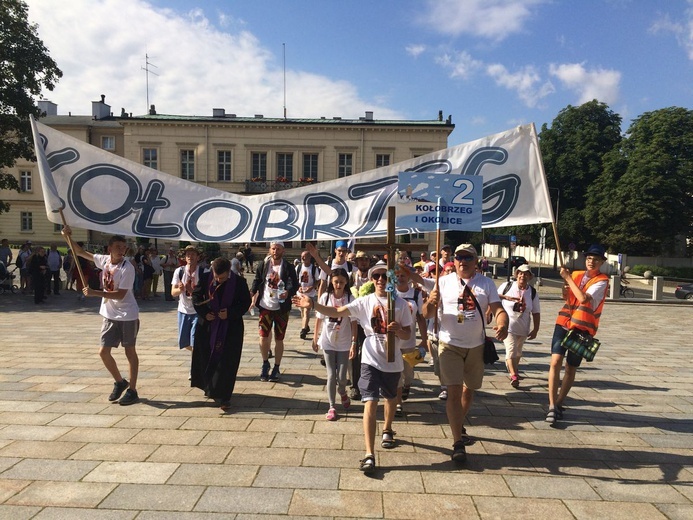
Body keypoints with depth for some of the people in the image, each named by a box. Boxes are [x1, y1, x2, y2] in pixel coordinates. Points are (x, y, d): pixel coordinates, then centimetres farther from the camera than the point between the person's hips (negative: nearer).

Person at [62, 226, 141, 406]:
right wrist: (68, 237, -1)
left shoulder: (127, 268, -19)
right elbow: (80, 252, 12)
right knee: (104, 352, 6)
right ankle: (120, 382, 28)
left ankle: (132, 390, 15)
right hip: (109, 315, 6)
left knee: (130, 352, 4)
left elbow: (120, 295, -24)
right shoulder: (104, 260, 0)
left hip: (127, 316, -6)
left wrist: (94, 293, -25)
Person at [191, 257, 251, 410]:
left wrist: (230, 313, -18)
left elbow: (246, 302, -5)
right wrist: (204, 313, -10)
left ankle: (223, 395, 5)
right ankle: (210, 387, 33)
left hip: (231, 327, -2)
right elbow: (196, 296, 4)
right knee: (206, 358, 11)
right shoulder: (205, 278, -8)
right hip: (207, 325, 3)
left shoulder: (239, 282, -12)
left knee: (226, 361, -3)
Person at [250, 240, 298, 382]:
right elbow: (257, 280, 7)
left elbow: (295, 285, -12)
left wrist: (288, 292, -31)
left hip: (281, 308, -2)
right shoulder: (263, 265, 1)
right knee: (263, 336, 2)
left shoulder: (288, 267, -7)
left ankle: (276, 368, 21)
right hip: (265, 306, 2)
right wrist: (252, 292, -8)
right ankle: (265, 364, 25)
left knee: (279, 339, 8)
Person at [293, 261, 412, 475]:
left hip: (392, 361, 2)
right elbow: (336, 312, -11)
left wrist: (398, 329, -23)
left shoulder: (400, 303, -3)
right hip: (371, 359, -2)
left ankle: (387, 430, 51)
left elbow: (407, 335, 0)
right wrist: (313, 305, -24)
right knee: (370, 403, -11)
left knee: (390, 398, 23)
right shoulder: (365, 301, -4)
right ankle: (369, 455, -9)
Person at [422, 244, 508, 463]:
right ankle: (458, 443, -2)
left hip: (476, 346, 3)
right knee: (454, 392, -9)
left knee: (469, 390, 18)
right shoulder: (444, 282, -3)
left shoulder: (487, 283, 1)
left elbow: (498, 309, -9)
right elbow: (427, 314, -6)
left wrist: (502, 325, -31)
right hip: (450, 345, -2)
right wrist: (430, 303, -29)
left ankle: (459, 425, 44)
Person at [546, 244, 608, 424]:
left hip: (583, 329, -3)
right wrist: (565, 285, -1)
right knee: (555, 362, -11)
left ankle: (559, 404, 24)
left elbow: (584, 298, -23)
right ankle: (552, 406, -8)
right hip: (563, 323, 3)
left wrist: (568, 278, -17)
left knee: (571, 368, 7)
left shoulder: (602, 281, -7)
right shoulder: (576, 275, 10)